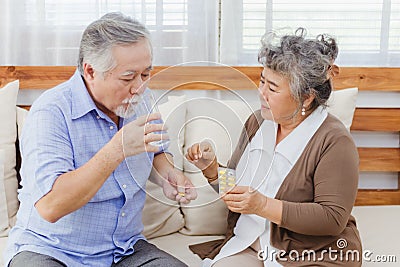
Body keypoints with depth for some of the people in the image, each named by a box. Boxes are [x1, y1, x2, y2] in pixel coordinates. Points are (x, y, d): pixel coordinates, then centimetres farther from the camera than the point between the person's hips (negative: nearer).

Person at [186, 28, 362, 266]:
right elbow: (234, 187, 13)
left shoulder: (334, 141, -15)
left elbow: (333, 219, -19)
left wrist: (264, 206, -25)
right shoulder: (257, 122, 4)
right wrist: (212, 168, -8)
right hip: (247, 244, 5)